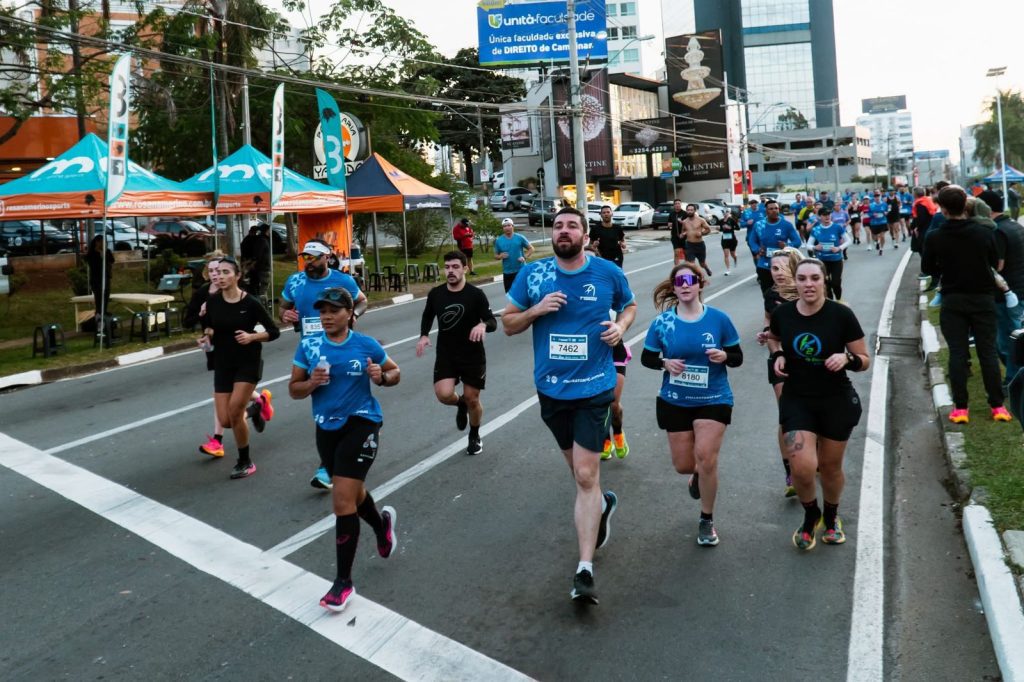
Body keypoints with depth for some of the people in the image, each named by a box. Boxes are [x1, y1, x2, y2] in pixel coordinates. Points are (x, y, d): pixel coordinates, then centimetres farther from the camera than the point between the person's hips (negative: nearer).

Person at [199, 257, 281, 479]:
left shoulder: (250, 303, -12)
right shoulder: (212, 301, -2)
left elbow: (274, 332, -6)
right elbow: (208, 329, 14)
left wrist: (252, 337, -22)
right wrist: (207, 336, -8)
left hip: (249, 362, -4)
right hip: (223, 364, 4)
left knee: (234, 411, -19)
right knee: (225, 420, -1)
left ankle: (245, 462, 1)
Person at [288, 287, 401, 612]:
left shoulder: (367, 345, -8)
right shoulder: (308, 345, -3)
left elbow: (395, 372, 7)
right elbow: (294, 389, 3)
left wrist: (382, 376, -15)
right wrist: (312, 382, -19)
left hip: (360, 424, -4)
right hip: (327, 428, 5)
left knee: (342, 501, -12)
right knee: (351, 492, 22)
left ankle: (344, 581, 1)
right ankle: (382, 523, 57)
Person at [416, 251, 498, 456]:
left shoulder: (476, 295, -12)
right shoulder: (435, 294, -2)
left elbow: (493, 322, -10)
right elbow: (427, 316, 17)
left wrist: (483, 325, -34)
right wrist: (424, 335, 0)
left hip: (473, 356, -2)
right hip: (445, 355, 2)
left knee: (472, 399, 7)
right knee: (444, 394, -18)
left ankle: (474, 437, 35)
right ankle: (460, 404, 21)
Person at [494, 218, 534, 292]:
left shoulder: (520, 238, -3)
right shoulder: (499, 241, 2)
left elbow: (531, 248, 3)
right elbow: (495, 256, 10)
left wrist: (525, 257, -13)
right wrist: (500, 256, -13)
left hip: (521, 270, -2)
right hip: (507, 272, 2)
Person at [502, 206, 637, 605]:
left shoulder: (608, 273, -4)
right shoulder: (532, 274, -2)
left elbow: (630, 305, 15)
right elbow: (508, 323, 4)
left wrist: (620, 326, -7)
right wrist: (536, 310, -15)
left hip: (593, 388, -3)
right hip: (551, 389, 3)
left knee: (585, 476, -9)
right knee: (579, 470, 19)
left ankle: (585, 570, -4)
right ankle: (601, 505, 53)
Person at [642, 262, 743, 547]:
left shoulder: (718, 318, -8)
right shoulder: (662, 322, -6)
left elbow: (738, 358, -1)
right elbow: (646, 358, 2)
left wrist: (724, 356, -23)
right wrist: (665, 363, -18)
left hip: (714, 400, -2)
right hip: (674, 401, 2)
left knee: (706, 457, -14)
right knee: (683, 465, 6)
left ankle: (707, 521, 10)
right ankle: (699, 474, 47)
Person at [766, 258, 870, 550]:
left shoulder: (841, 315, -15)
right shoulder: (782, 313, -9)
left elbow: (865, 360, -5)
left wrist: (846, 358, -27)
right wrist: (777, 356, -5)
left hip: (837, 401, 0)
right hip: (796, 400, 1)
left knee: (830, 466, 14)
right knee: (803, 468, -12)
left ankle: (831, 516, 45)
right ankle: (810, 515, 21)